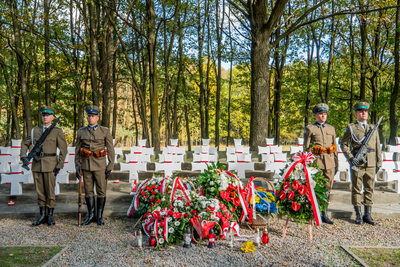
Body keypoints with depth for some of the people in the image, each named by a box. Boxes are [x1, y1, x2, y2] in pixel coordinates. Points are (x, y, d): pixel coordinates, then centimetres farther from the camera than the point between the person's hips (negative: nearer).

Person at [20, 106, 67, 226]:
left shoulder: (57, 131, 0)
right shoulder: (35, 130, 12)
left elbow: (63, 149, -3)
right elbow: (25, 144, 18)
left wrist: (59, 165, -8)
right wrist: (23, 156, 0)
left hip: (50, 165, -4)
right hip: (37, 164, 4)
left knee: (50, 191, 1)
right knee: (40, 191, 9)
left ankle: (50, 216, 12)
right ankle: (42, 215, 17)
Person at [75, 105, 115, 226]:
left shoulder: (105, 131, -2)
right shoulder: (81, 132, 6)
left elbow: (110, 150, -2)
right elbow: (77, 149, 10)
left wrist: (110, 167, -6)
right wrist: (77, 166, 4)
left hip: (100, 165, -2)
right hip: (86, 165, 3)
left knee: (101, 191, 2)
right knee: (88, 191, 8)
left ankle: (100, 217, 13)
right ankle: (91, 215, 19)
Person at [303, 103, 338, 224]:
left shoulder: (331, 128, 17)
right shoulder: (310, 129, 4)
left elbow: (335, 147, 18)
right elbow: (306, 148, 3)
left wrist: (336, 163, 14)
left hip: (330, 163, 4)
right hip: (316, 162, -4)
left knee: (327, 189, 6)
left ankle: (324, 214, 16)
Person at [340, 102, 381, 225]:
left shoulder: (373, 128, 15)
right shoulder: (351, 128, 4)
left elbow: (378, 147, 16)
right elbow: (343, 144, 2)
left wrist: (379, 163, 10)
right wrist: (350, 157, -12)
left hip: (371, 164, 4)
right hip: (357, 164, -3)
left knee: (369, 189, 6)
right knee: (357, 189, 1)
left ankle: (367, 215, 15)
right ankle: (358, 215, 9)